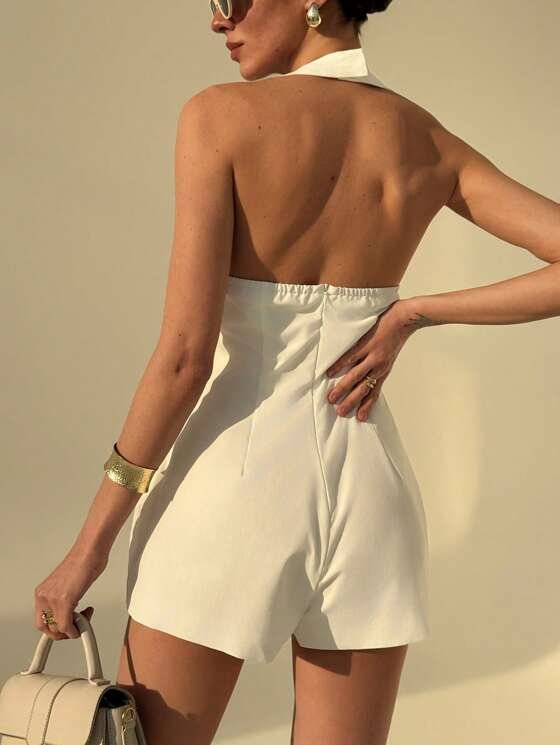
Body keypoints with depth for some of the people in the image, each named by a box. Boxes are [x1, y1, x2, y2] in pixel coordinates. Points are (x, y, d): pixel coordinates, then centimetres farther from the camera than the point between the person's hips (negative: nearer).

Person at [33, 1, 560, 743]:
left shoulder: (222, 115, -9)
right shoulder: (431, 143, 5)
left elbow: (185, 354, -14)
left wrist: (90, 545, -8)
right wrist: (410, 315, 1)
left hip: (233, 491, -4)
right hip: (366, 495, 4)